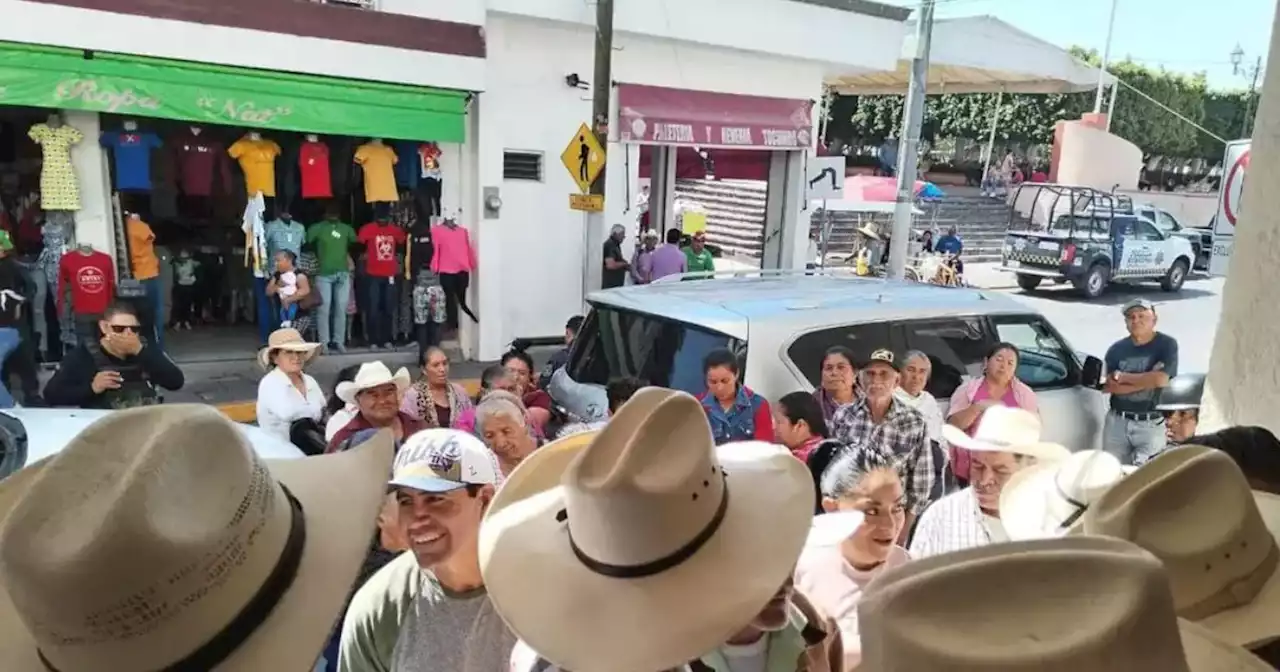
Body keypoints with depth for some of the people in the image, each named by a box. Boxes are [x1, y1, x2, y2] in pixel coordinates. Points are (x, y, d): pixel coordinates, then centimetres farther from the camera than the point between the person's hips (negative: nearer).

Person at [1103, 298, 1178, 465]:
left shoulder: (1166, 344, -4)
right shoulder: (1116, 349, 4)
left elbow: (1161, 380, -17)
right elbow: (1109, 386, -6)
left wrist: (1122, 377, -7)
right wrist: (1148, 380, -12)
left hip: (1151, 425, -3)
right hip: (1117, 421, 3)